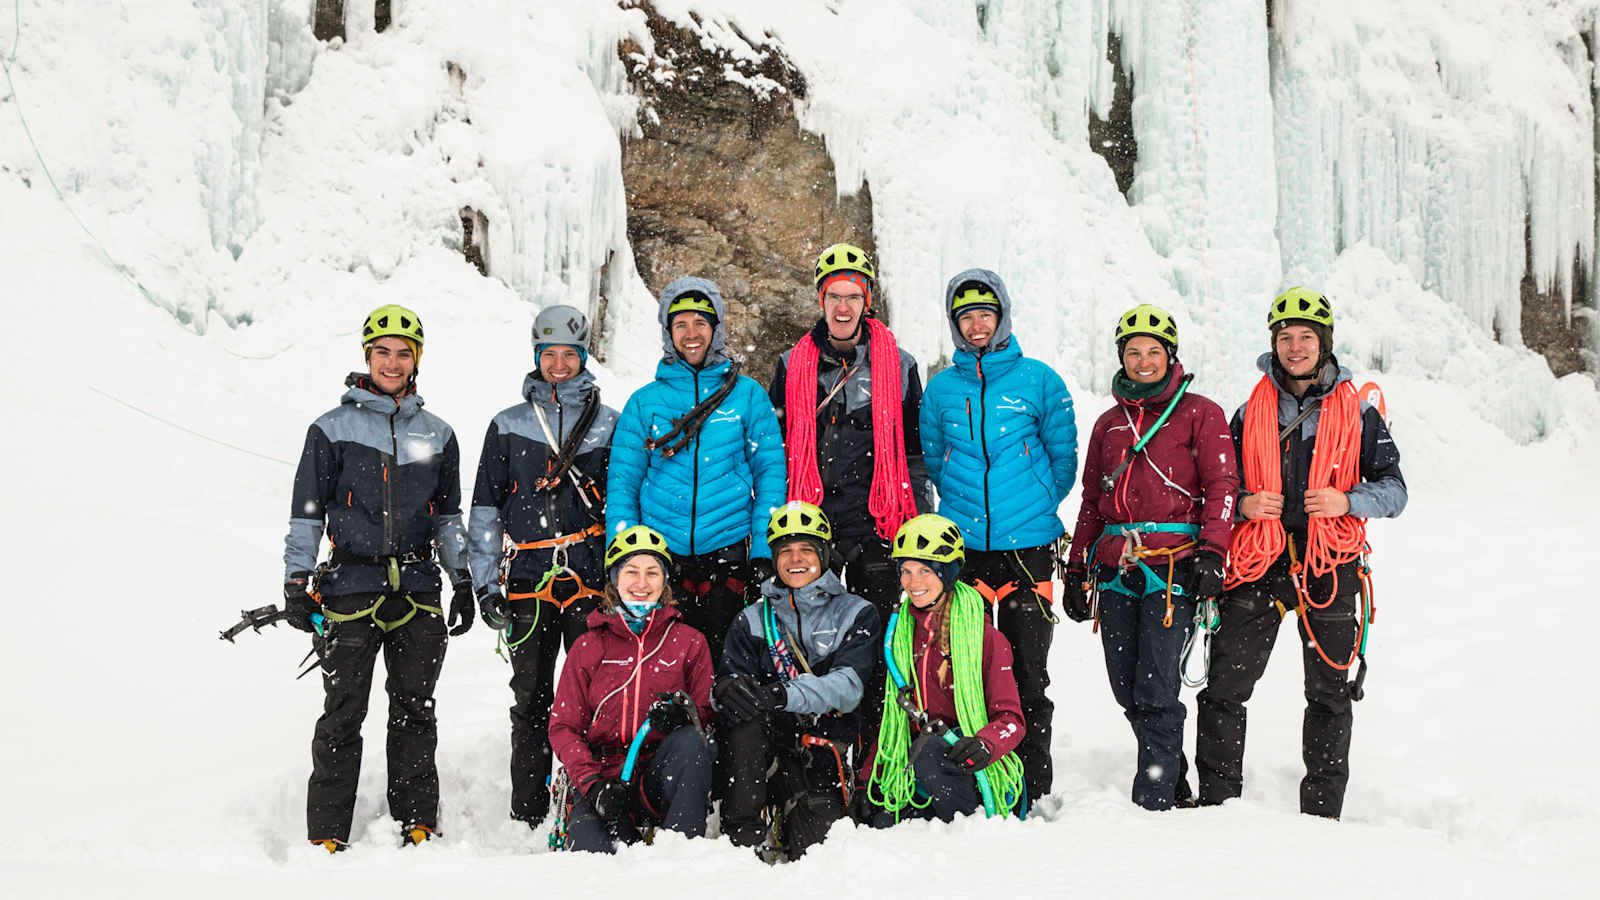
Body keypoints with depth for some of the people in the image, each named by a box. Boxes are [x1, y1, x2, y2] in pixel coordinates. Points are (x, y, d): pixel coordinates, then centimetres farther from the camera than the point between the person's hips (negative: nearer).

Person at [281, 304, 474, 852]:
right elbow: (306, 513, 4)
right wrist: (297, 583, -3)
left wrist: (462, 581, 14)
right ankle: (328, 835, 6)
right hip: (350, 587, -3)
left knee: (415, 709, 7)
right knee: (343, 714, -2)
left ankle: (418, 823, 15)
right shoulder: (332, 430, 3)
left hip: (418, 589, 3)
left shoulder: (437, 435, 13)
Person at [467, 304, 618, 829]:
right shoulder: (508, 427, 12)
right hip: (527, 585, 1)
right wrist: (486, 585, 4)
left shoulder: (609, 425, 10)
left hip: (592, 584, -1)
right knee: (531, 701, 5)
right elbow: (485, 511, 11)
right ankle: (528, 816, 13)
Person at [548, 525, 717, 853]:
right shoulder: (588, 647, 10)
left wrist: (686, 713, -18)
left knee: (689, 740, -33)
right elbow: (563, 727, 5)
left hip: (662, 778, 1)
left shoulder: (689, 642, 11)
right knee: (590, 846, -32)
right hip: (603, 774, -1)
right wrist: (592, 784, -13)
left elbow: (708, 713, 9)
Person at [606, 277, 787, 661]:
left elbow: (770, 471, 5)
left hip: (728, 553, -1)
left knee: (723, 655, -2)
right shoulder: (644, 402, 8)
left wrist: (765, 550, -4)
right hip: (662, 554, 1)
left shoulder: (748, 395, 6)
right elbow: (622, 482, 9)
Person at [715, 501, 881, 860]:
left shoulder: (857, 614, 6)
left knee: (814, 840, -24)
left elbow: (848, 686, -10)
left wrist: (785, 695, -30)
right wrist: (730, 689, -26)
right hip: (771, 738, 2)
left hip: (829, 737, -1)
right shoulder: (753, 621, 15)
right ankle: (744, 833, -27)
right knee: (744, 711, -31)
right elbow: (729, 678, 2)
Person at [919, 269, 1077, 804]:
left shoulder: (1038, 380, 3)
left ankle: (1032, 791, 9)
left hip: (1027, 547, -2)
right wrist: (960, 509, 13)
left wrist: (1034, 507, 5)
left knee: (1027, 674, 0)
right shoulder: (941, 388, 10)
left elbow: (1064, 458, 8)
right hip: (961, 546, 2)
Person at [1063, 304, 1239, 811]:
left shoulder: (1199, 414, 7)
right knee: (1127, 690, 5)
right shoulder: (1110, 423, 21)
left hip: (1173, 568, -5)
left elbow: (1222, 486, -1)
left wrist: (1211, 554, -13)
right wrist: (1077, 570, 18)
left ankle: (1152, 803, -6)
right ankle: (1176, 785, 21)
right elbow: (1091, 502, 23)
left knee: (1157, 692, -11)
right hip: (1116, 569, 5)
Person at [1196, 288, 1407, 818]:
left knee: (1329, 692, 6)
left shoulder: (1357, 412, 5)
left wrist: (1348, 501, -15)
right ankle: (1216, 801, 6)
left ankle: (1322, 812, 17)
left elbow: (1394, 487, 4)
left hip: (1329, 565, -1)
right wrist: (1243, 504, -6)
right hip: (1259, 563, 1)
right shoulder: (1252, 411, 11)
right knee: (1224, 686, -4)